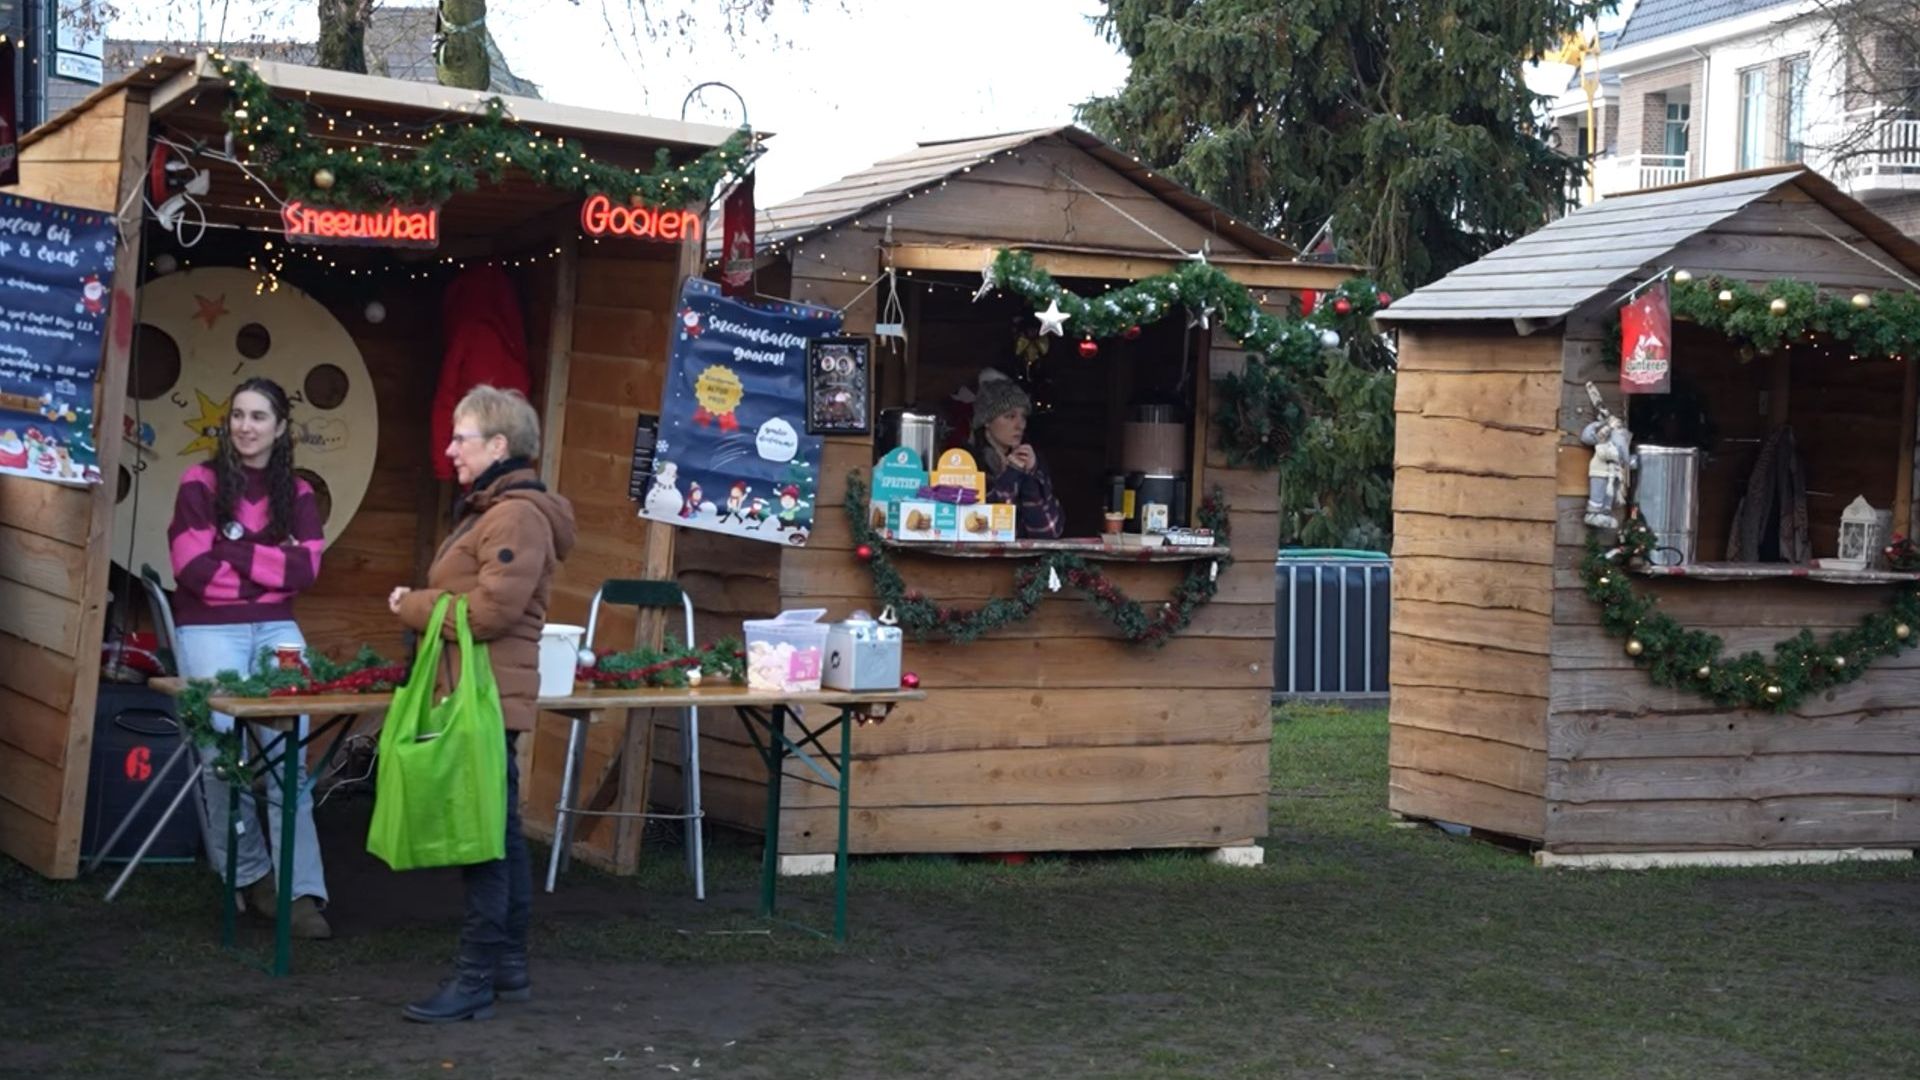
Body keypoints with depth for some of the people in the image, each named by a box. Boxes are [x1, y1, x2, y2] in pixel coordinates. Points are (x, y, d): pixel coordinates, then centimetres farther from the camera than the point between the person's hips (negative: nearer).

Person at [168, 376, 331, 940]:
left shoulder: (298, 495, 10)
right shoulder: (200, 484, 1)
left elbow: (306, 569, -4)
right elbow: (194, 568, -10)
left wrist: (235, 550, -10)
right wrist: (271, 565, -4)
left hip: (277, 629, 2)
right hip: (210, 630, -2)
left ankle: (303, 891, -11)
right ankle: (249, 876, 6)